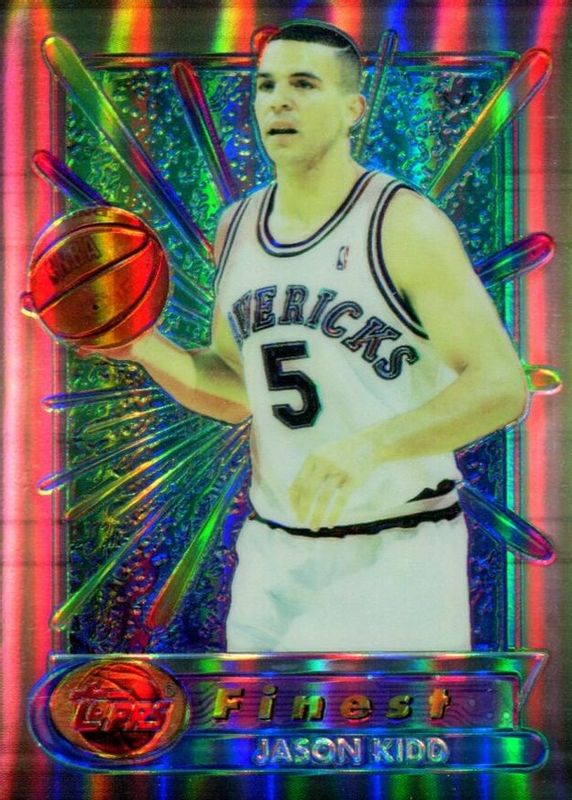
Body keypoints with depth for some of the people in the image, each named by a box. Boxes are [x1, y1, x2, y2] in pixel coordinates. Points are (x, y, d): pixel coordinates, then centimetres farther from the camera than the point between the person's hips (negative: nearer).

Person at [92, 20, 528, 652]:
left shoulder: (404, 224, -13)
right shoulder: (235, 228, 6)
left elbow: (501, 386, -19)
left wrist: (369, 446, -33)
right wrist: (151, 350, -4)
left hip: (394, 554, -5)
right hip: (271, 551, 6)